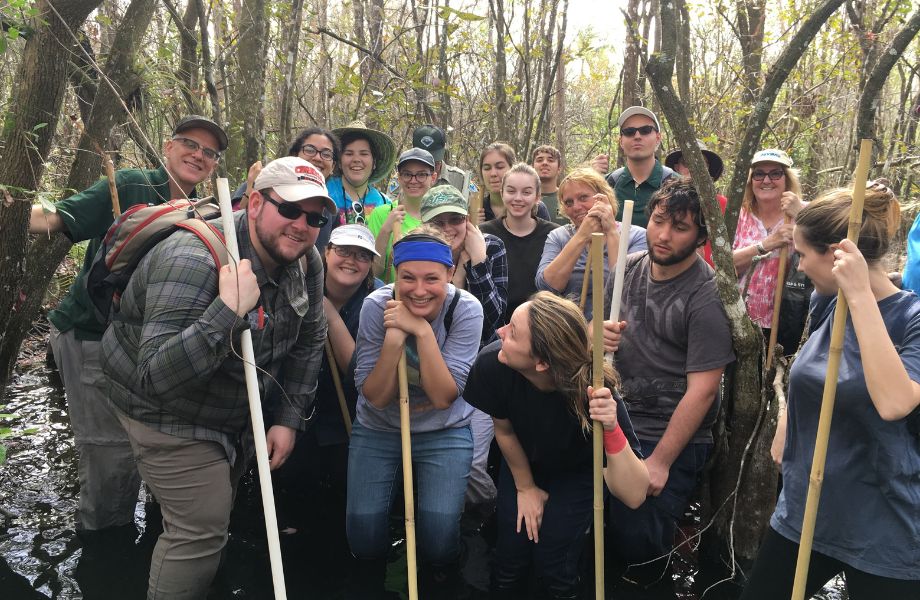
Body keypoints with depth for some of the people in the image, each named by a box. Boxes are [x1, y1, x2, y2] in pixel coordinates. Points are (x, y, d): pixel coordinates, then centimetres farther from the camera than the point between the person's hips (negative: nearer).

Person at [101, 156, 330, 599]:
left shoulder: (305, 263, -12)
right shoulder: (194, 262, -34)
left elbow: (307, 341, 1)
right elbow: (155, 377, -41)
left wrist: (289, 418, -4)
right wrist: (229, 311, -49)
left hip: (238, 412, 8)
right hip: (169, 415, -7)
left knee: (219, 511, 25)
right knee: (201, 533, -7)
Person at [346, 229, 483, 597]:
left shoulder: (466, 309, -18)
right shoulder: (377, 306, -16)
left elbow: (444, 397, -21)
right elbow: (375, 397, -16)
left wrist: (422, 331, -31)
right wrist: (394, 337, -30)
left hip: (444, 433, -1)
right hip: (377, 430, 1)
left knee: (440, 526, -15)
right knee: (363, 524, -11)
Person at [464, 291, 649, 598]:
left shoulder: (593, 394, -41)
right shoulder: (491, 364, -35)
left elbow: (633, 495, -42)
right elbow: (504, 429, -12)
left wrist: (612, 430, -59)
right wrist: (525, 487, 1)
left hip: (576, 472, -2)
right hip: (523, 464, 2)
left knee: (553, 565, -8)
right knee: (510, 559, -2)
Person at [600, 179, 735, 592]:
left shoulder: (707, 296, -17)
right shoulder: (629, 268, 3)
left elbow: (702, 389, -18)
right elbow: (596, 327, 14)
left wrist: (660, 462, -17)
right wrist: (597, 334, -12)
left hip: (673, 437, -5)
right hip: (617, 423, 6)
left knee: (635, 541, -5)